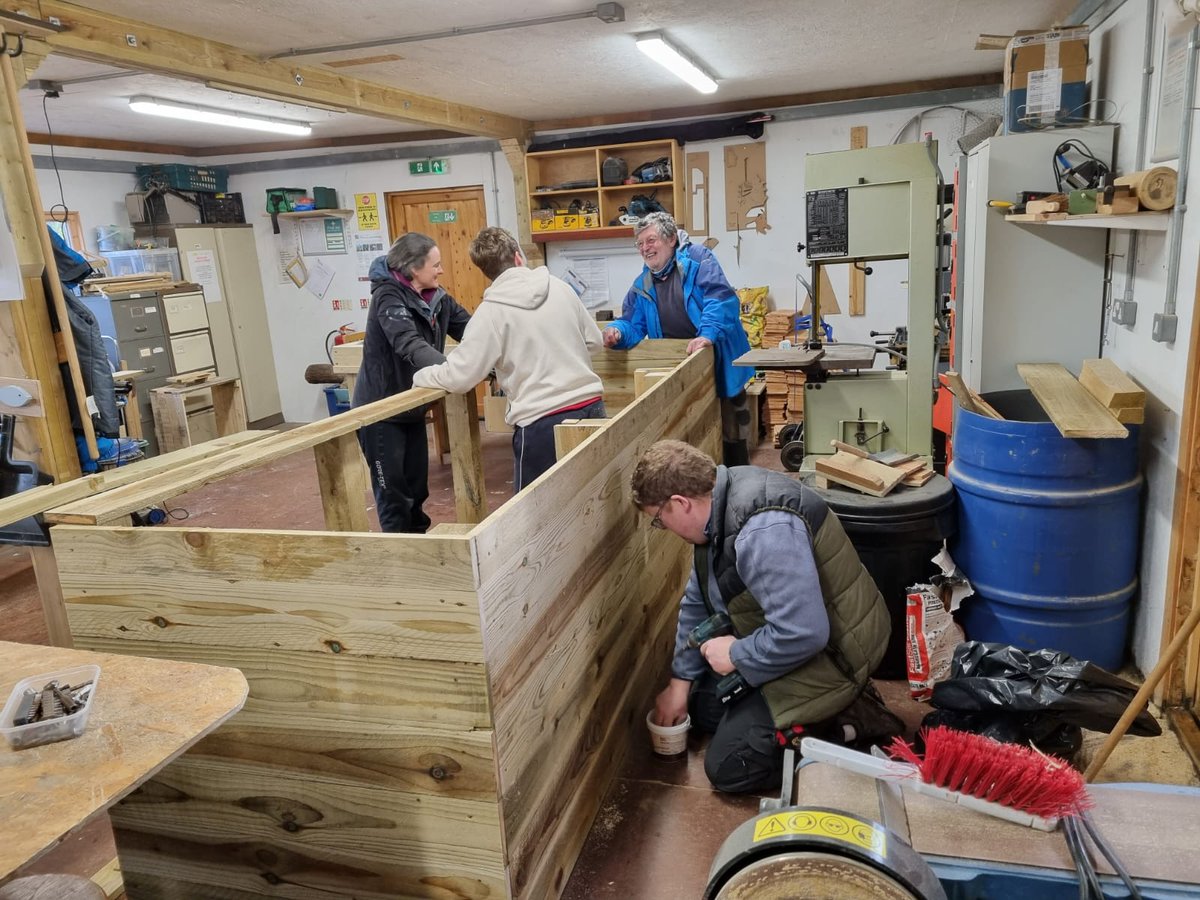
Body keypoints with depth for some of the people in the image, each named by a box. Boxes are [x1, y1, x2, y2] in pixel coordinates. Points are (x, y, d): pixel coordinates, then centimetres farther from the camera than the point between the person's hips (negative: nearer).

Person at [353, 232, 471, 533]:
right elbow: (410, 344, -38)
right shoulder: (388, 297, -23)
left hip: (411, 407, 7)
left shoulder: (435, 296, 0)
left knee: (417, 485, 17)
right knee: (393, 491, 3)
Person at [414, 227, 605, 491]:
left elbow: (458, 377, -7)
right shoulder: (561, 287, 5)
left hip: (542, 421, -5)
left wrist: (420, 376, 12)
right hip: (591, 407, 5)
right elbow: (593, 339, 16)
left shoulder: (491, 312, -8)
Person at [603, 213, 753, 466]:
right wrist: (618, 332, -21)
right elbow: (633, 325, 3)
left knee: (731, 429, 9)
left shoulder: (697, 259, -10)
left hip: (719, 364, -4)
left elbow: (721, 299, -23)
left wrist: (708, 334, -39)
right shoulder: (642, 285, 6)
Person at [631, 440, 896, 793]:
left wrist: (736, 655, -17)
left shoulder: (765, 530, -33)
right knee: (702, 707, 18)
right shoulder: (720, 507, -1)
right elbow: (697, 602, 10)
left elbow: (803, 635, -35)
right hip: (790, 639, 10)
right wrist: (680, 680, 12)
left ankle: (849, 722, 0)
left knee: (727, 768, -8)